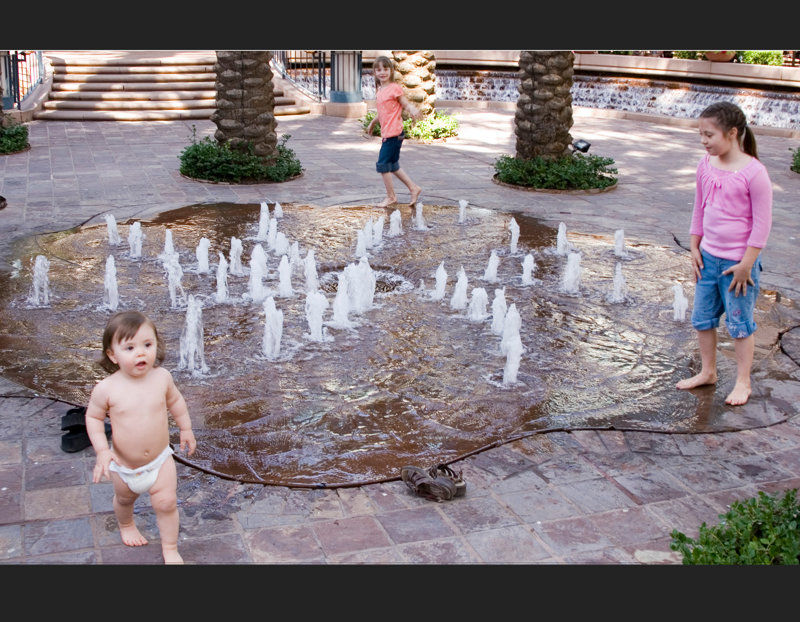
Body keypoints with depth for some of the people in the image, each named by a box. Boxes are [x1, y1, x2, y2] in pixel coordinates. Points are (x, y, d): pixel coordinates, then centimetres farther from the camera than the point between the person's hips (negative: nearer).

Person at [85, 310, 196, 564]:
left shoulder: (161, 377, -17)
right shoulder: (106, 389, -24)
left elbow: (175, 400, 3)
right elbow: (93, 417, -9)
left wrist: (186, 428, 12)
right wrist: (102, 450, -17)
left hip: (160, 460, 0)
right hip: (123, 466, 0)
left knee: (166, 503, 0)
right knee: (124, 499, 26)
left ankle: (170, 549, 24)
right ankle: (126, 525, 59)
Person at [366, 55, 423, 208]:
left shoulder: (395, 88, -9)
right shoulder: (379, 90, 14)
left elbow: (406, 105, -11)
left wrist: (413, 110, -33)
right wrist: (372, 123, 39)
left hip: (393, 133, -9)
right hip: (386, 133, 9)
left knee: (383, 164, -5)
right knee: (392, 165, 15)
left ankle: (391, 197, 6)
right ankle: (414, 188, 24)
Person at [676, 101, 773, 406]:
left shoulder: (753, 172, -18)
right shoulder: (706, 165, 1)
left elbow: (762, 223, -14)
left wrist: (746, 264, -14)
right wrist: (695, 248, 10)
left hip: (737, 262, -6)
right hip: (708, 257, 6)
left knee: (740, 322, 6)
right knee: (702, 318, 15)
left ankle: (743, 381, 21)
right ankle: (708, 372, 33)